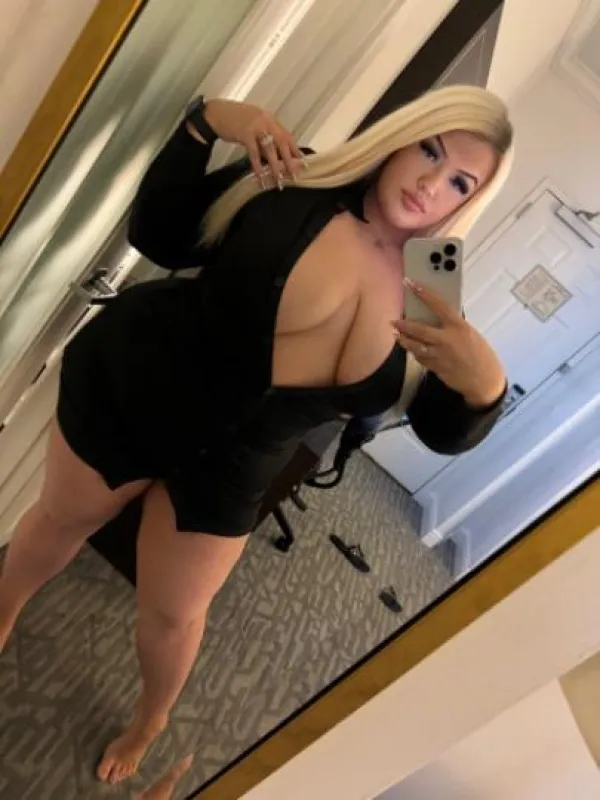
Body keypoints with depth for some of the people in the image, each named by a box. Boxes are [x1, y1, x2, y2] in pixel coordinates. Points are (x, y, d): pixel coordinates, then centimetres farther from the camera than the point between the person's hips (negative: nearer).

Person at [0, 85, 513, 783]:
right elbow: (155, 237, -11)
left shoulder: (428, 297, -11)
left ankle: (149, 724, 56)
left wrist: (483, 384, -28)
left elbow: (442, 431, -7)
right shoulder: (295, 181, -17)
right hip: (126, 384, 0)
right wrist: (205, 123, -22)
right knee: (60, 522, 26)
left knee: (173, 613, 18)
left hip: (230, 464, 1)